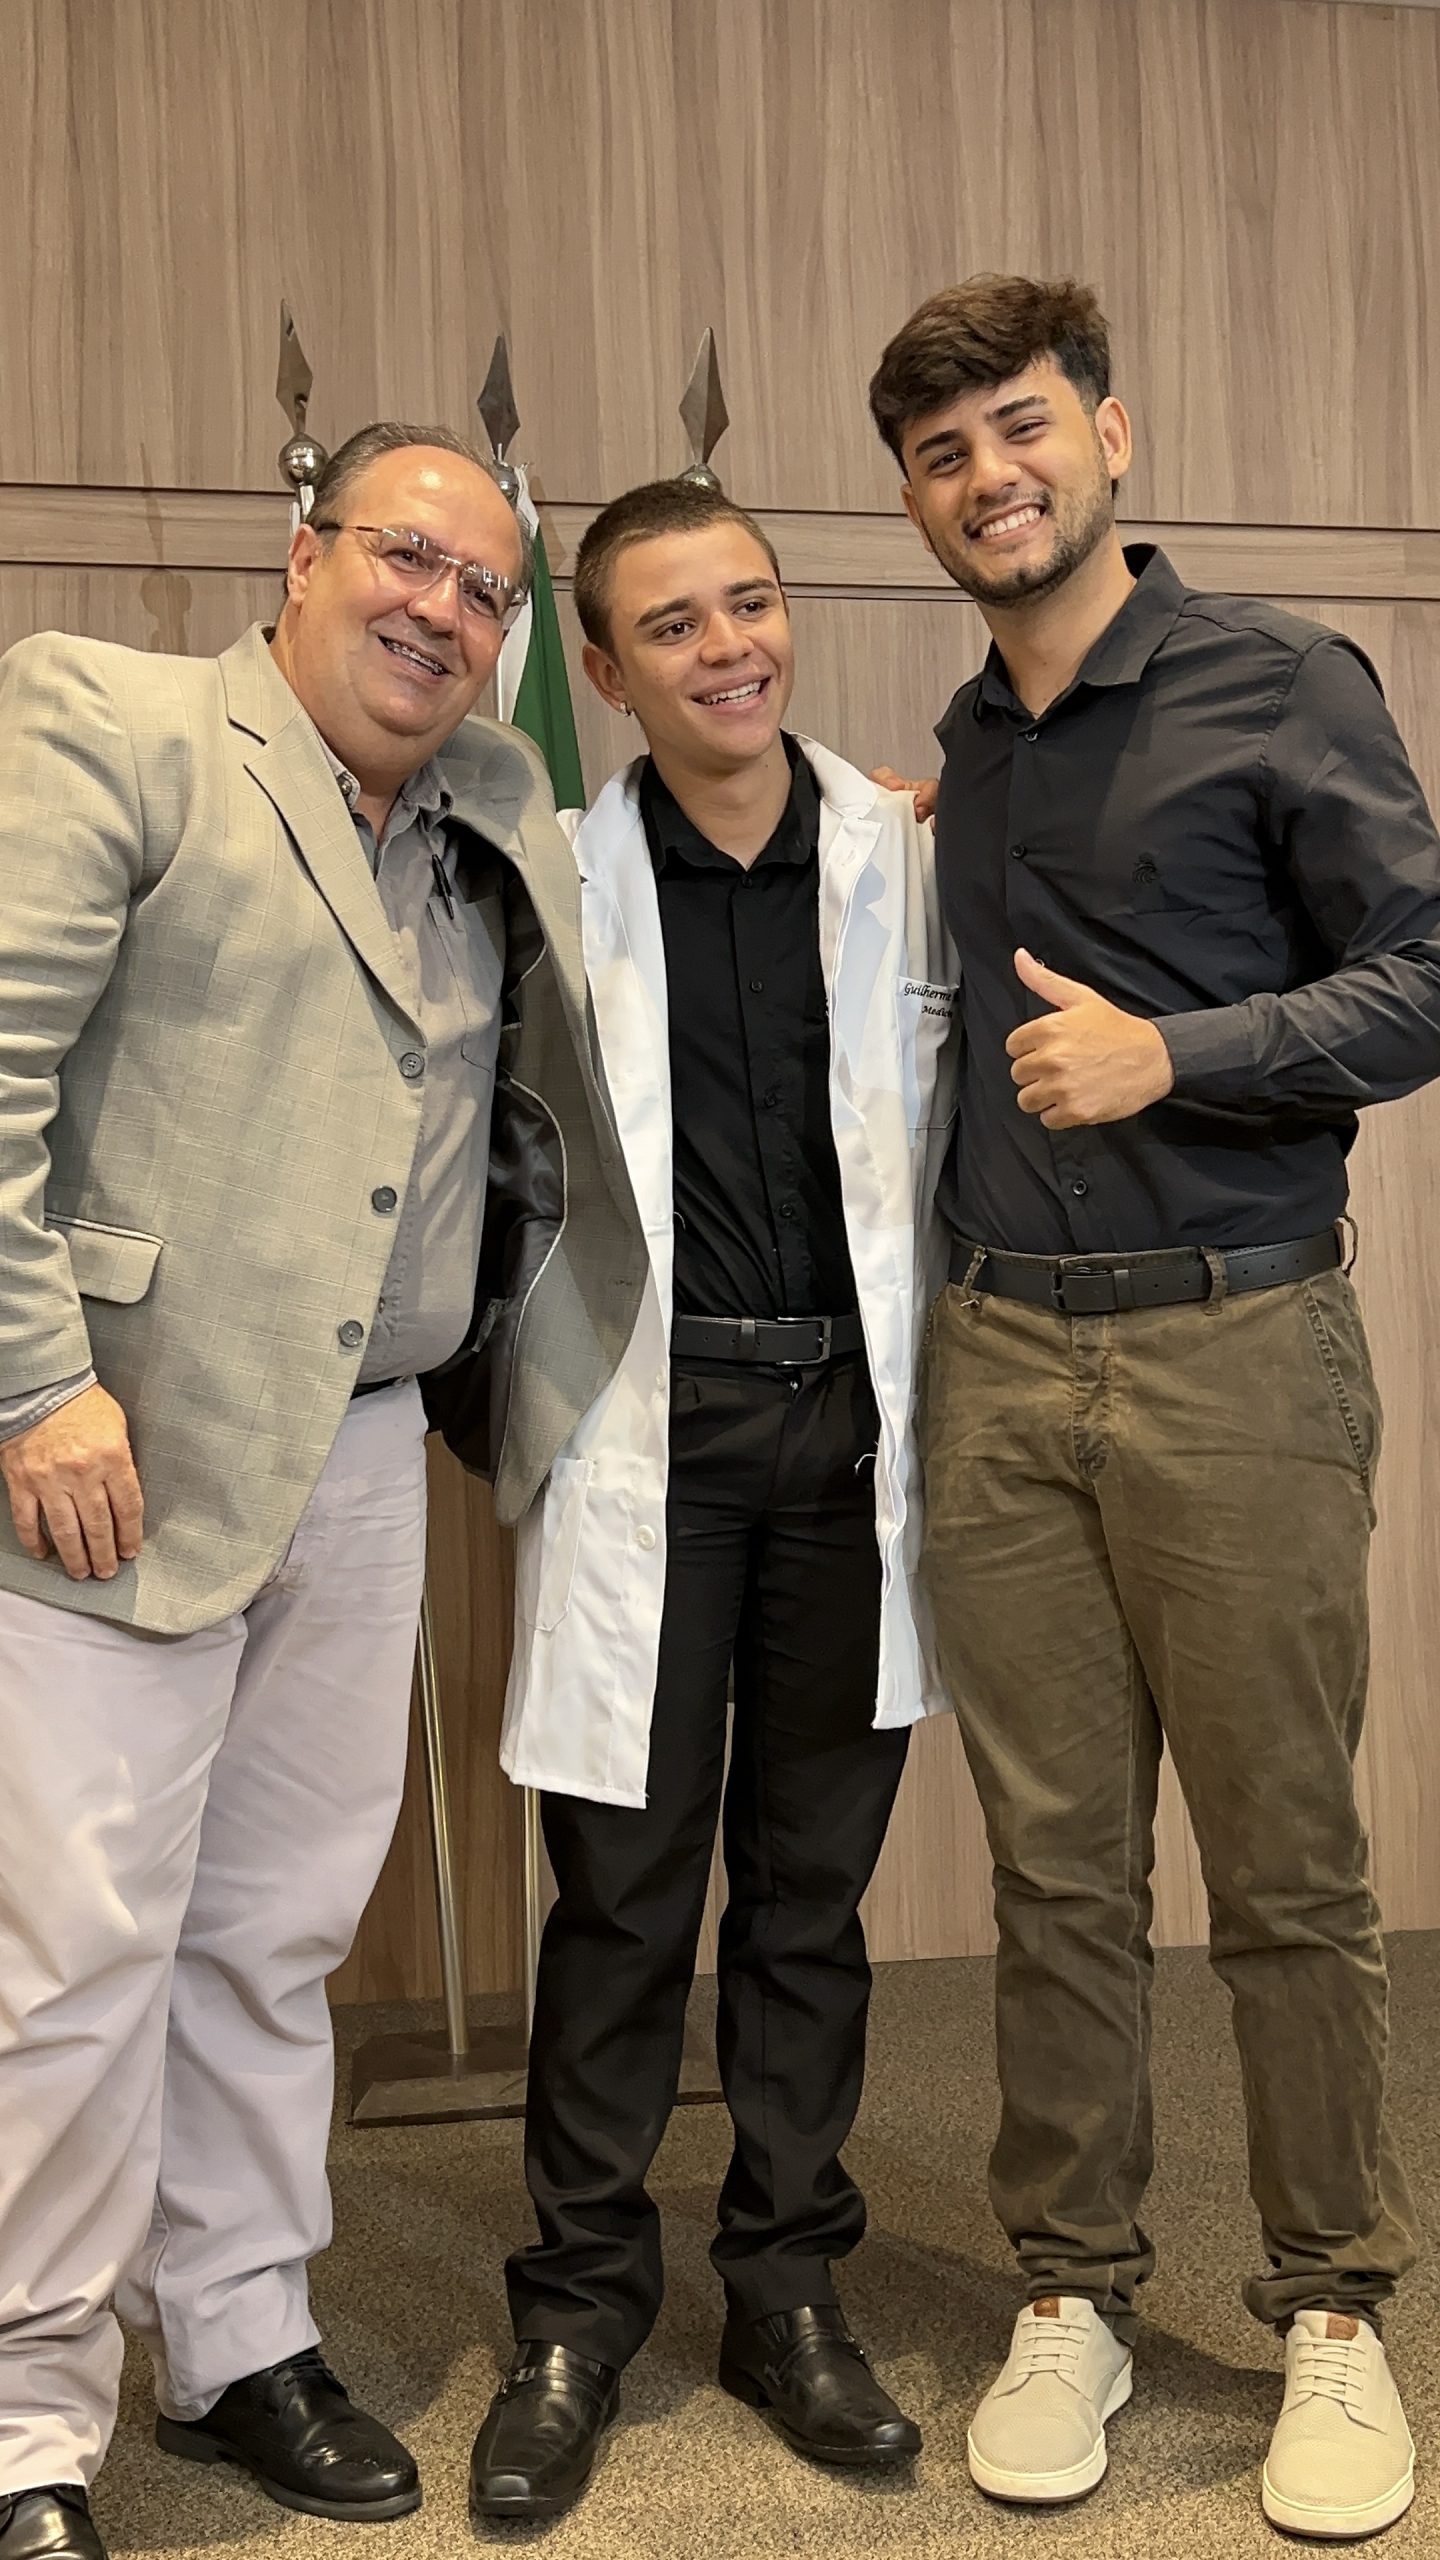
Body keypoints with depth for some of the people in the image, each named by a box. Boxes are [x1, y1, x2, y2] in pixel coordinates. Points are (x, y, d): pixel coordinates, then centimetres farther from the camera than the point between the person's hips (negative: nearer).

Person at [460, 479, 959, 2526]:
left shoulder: (905, 855, 5)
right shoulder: (555, 870, -1)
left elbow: (954, 1121, 10)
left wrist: (929, 1398, 6)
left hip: (850, 1423, 2)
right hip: (646, 1424, -2)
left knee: (812, 1888, 12)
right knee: (625, 1890, 4)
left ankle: (790, 2293, 29)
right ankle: (580, 2317, 22)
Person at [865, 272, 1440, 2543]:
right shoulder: (959, 756, 17)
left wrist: (1168, 1054, -15)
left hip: (1237, 1351, -4)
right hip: (1000, 1359, 4)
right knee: (1056, 1864, 8)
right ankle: (1074, 2295, 22)